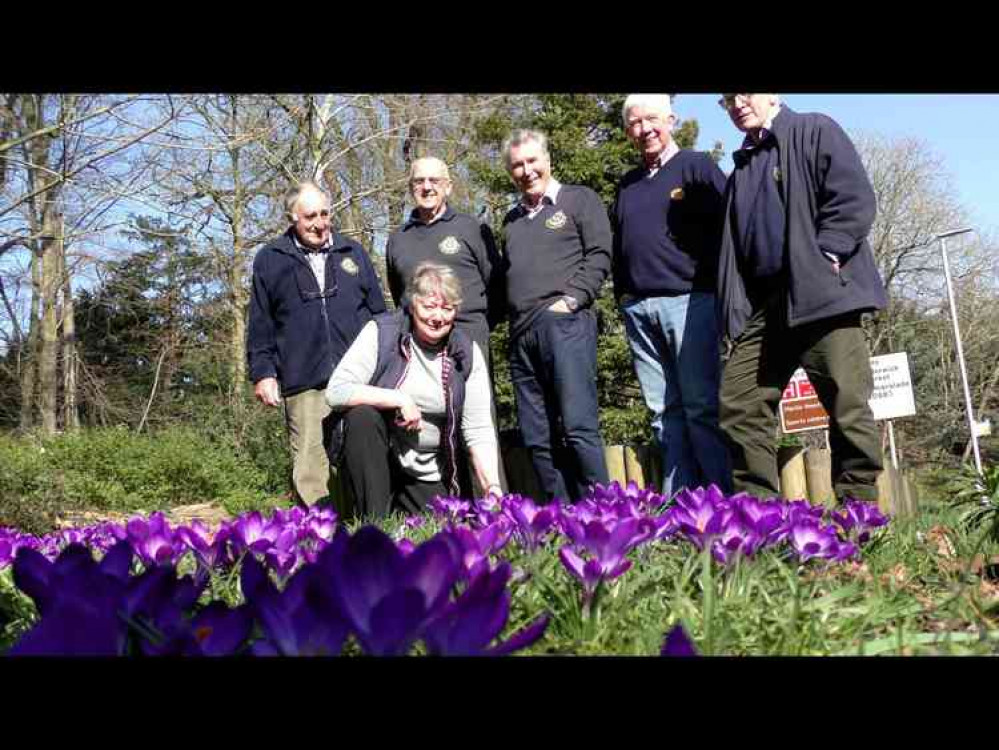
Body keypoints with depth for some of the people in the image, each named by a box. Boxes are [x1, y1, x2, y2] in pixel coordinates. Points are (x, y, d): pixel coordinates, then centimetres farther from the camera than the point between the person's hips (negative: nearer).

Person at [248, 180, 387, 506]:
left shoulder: (353, 253, 16)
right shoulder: (270, 260, 11)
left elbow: (378, 313, 19)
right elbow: (260, 325, 11)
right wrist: (262, 372, 2)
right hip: (303, 384, -1)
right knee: (310, 468, -6)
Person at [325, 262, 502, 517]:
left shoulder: (467, 353, -3)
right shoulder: (381, 333, -10)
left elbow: (479, 431, -7)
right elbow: (335, 391, -19)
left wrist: (492, 486, -20)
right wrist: (399, 399, -24)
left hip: (428, 478, 2)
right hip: (373, 459, -2)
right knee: (362, 414, -30)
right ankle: (374, 522, -20)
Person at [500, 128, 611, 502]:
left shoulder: (580, 199, 9)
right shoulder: (512, 219, 26)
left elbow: (599, 256, -2)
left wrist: (571, 299, -13)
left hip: (565, 323, -6)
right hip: (522, 332, 6)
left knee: (578, 427, -14)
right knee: (536, 439, 3)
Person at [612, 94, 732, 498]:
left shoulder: (696, 166, 5)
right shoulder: (627, 185, 22)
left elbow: (727, 223, -2)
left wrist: (715, 281, -7)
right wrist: (622, 293, 14)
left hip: (689, 301, -5)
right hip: (638, 309, 5)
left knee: (702, 407, -8)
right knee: (664, 412, 4)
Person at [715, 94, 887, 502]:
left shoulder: (814, 131, 8)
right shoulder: (741, 168, 25)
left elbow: (856, 199, -4)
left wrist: (823, 256, -13)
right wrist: (735, 306, 11)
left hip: (821, 293, -6)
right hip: (760, 304, 6)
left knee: (848, 407, -7)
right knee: (738, 406, -2)